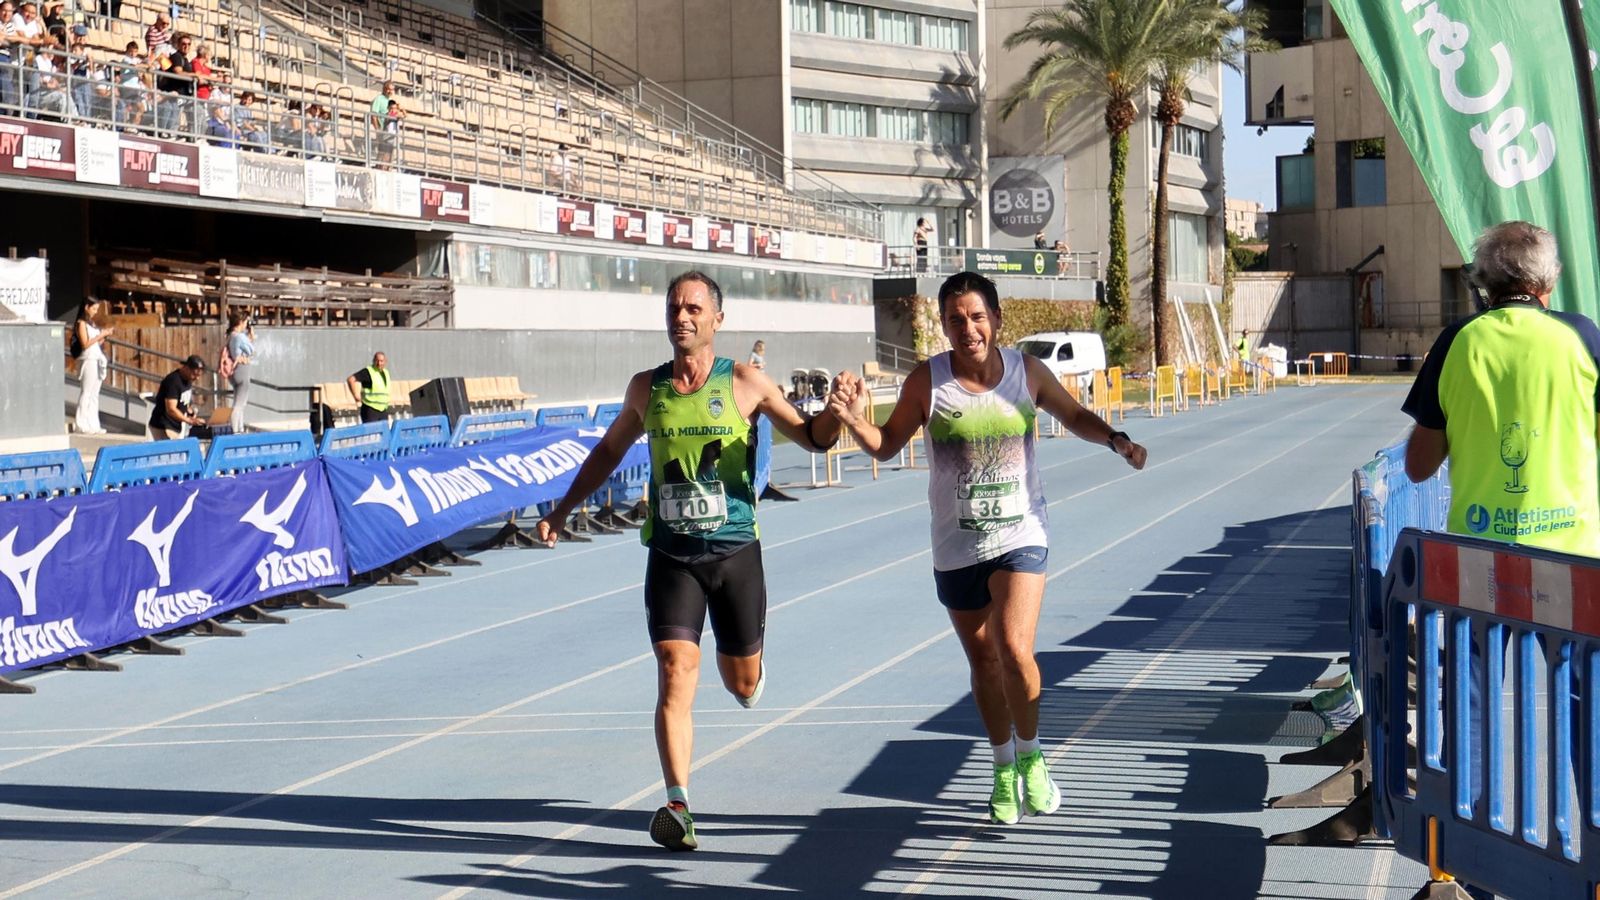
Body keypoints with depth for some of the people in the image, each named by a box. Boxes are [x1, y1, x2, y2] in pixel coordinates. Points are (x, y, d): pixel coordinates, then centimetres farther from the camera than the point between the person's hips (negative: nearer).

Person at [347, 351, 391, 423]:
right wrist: (356, 395, -16)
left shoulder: (386, 373, 15)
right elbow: (351, 379, -15)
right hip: (370, 410, -7)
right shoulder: (368, 372, -8)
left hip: (383, 411, 7)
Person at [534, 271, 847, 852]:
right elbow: (611, 449, 22)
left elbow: (811, 438, 4)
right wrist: (563, 509, 20)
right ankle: (678, 805, -16)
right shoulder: (646, 388, 5)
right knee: (675, 674, -14)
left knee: (743, 684, 11)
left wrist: (836, 414, -17)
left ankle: (744, 661, 49)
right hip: (671, 554, 1)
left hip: (735, 549, -1)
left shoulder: (745, 383, -2)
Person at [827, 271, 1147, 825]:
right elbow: (886, 445, 1)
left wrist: (1115, 440, -5)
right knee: (983, 661, 11)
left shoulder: (1027, 372, -4)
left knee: (1014, 649, -17)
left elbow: (1074, 416, 13)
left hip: (1020, 535, -1)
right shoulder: (927, 381, -8)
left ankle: (1031, 757, 7)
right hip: (957, 546, 1)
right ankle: (1003, 766, 32)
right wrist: (854, 420, -19)